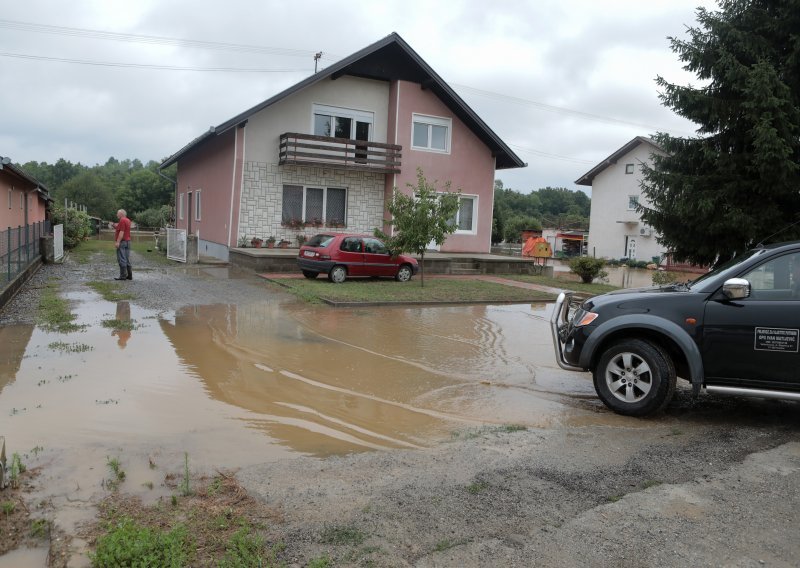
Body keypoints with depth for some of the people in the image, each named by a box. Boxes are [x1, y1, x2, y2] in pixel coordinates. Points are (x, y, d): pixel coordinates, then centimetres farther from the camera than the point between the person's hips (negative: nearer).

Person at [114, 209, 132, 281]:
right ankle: (129, 275, 11)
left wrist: (117, 242, -22)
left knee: (121, 260, -8)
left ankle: (123, 276, -8)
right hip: (128, 241, 10)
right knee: (127, 260, 11)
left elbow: (121, 232, -20)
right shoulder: (128, 220, 17)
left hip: (122, 242, -9)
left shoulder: (122, 220, -12)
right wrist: (116, 227, 15)